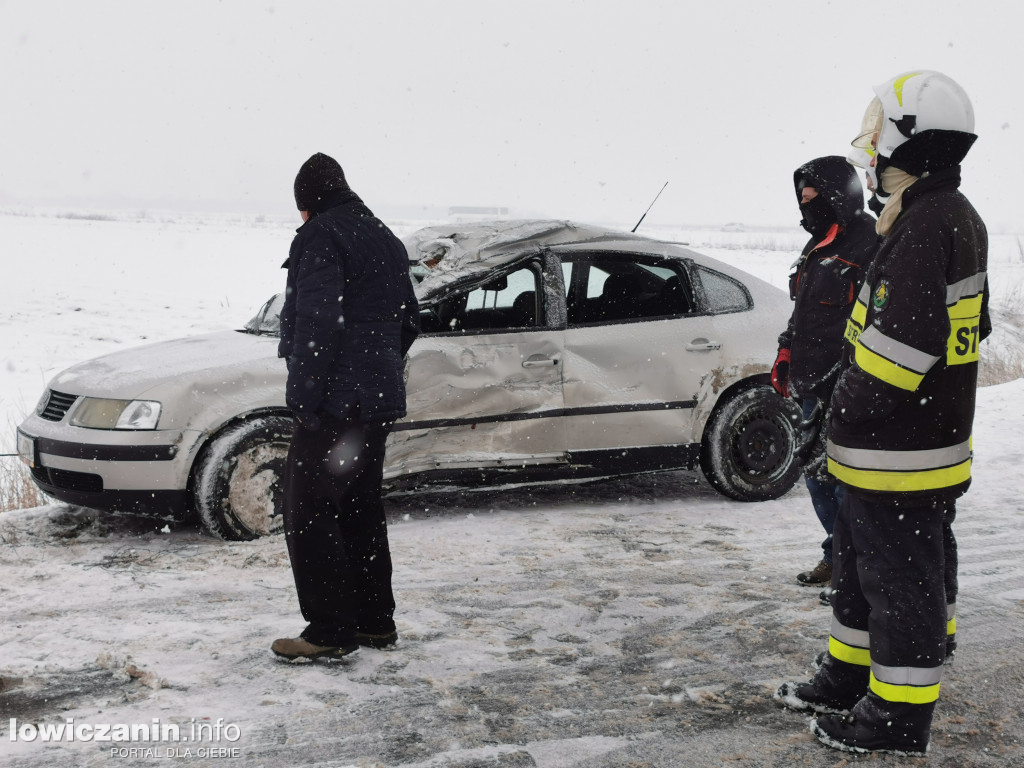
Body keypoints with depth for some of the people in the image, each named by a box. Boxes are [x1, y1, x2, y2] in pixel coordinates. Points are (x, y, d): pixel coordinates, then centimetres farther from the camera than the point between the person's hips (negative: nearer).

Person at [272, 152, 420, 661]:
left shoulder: (320, 236, -10)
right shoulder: (385, 239, 18)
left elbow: (318, 322, -21)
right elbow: (409, 320, 23)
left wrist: (306, 396, -20)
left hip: (335, 403, -9)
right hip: (380, 400, 9)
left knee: (309, 512, -4)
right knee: (361, 509, 17)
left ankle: (330, 631, -2)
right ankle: (376, 622, 23)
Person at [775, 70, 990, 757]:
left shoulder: (924, 225, -22)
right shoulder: (957, 217, 12)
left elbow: (903, 344, -28)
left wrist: (851, 412, -15)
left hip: (898, 453, -11)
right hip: (928, 429, 11)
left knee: (900, 577, 1)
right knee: (862, 561, 22)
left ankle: (900, 719, 15)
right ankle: (850, 678, 37)